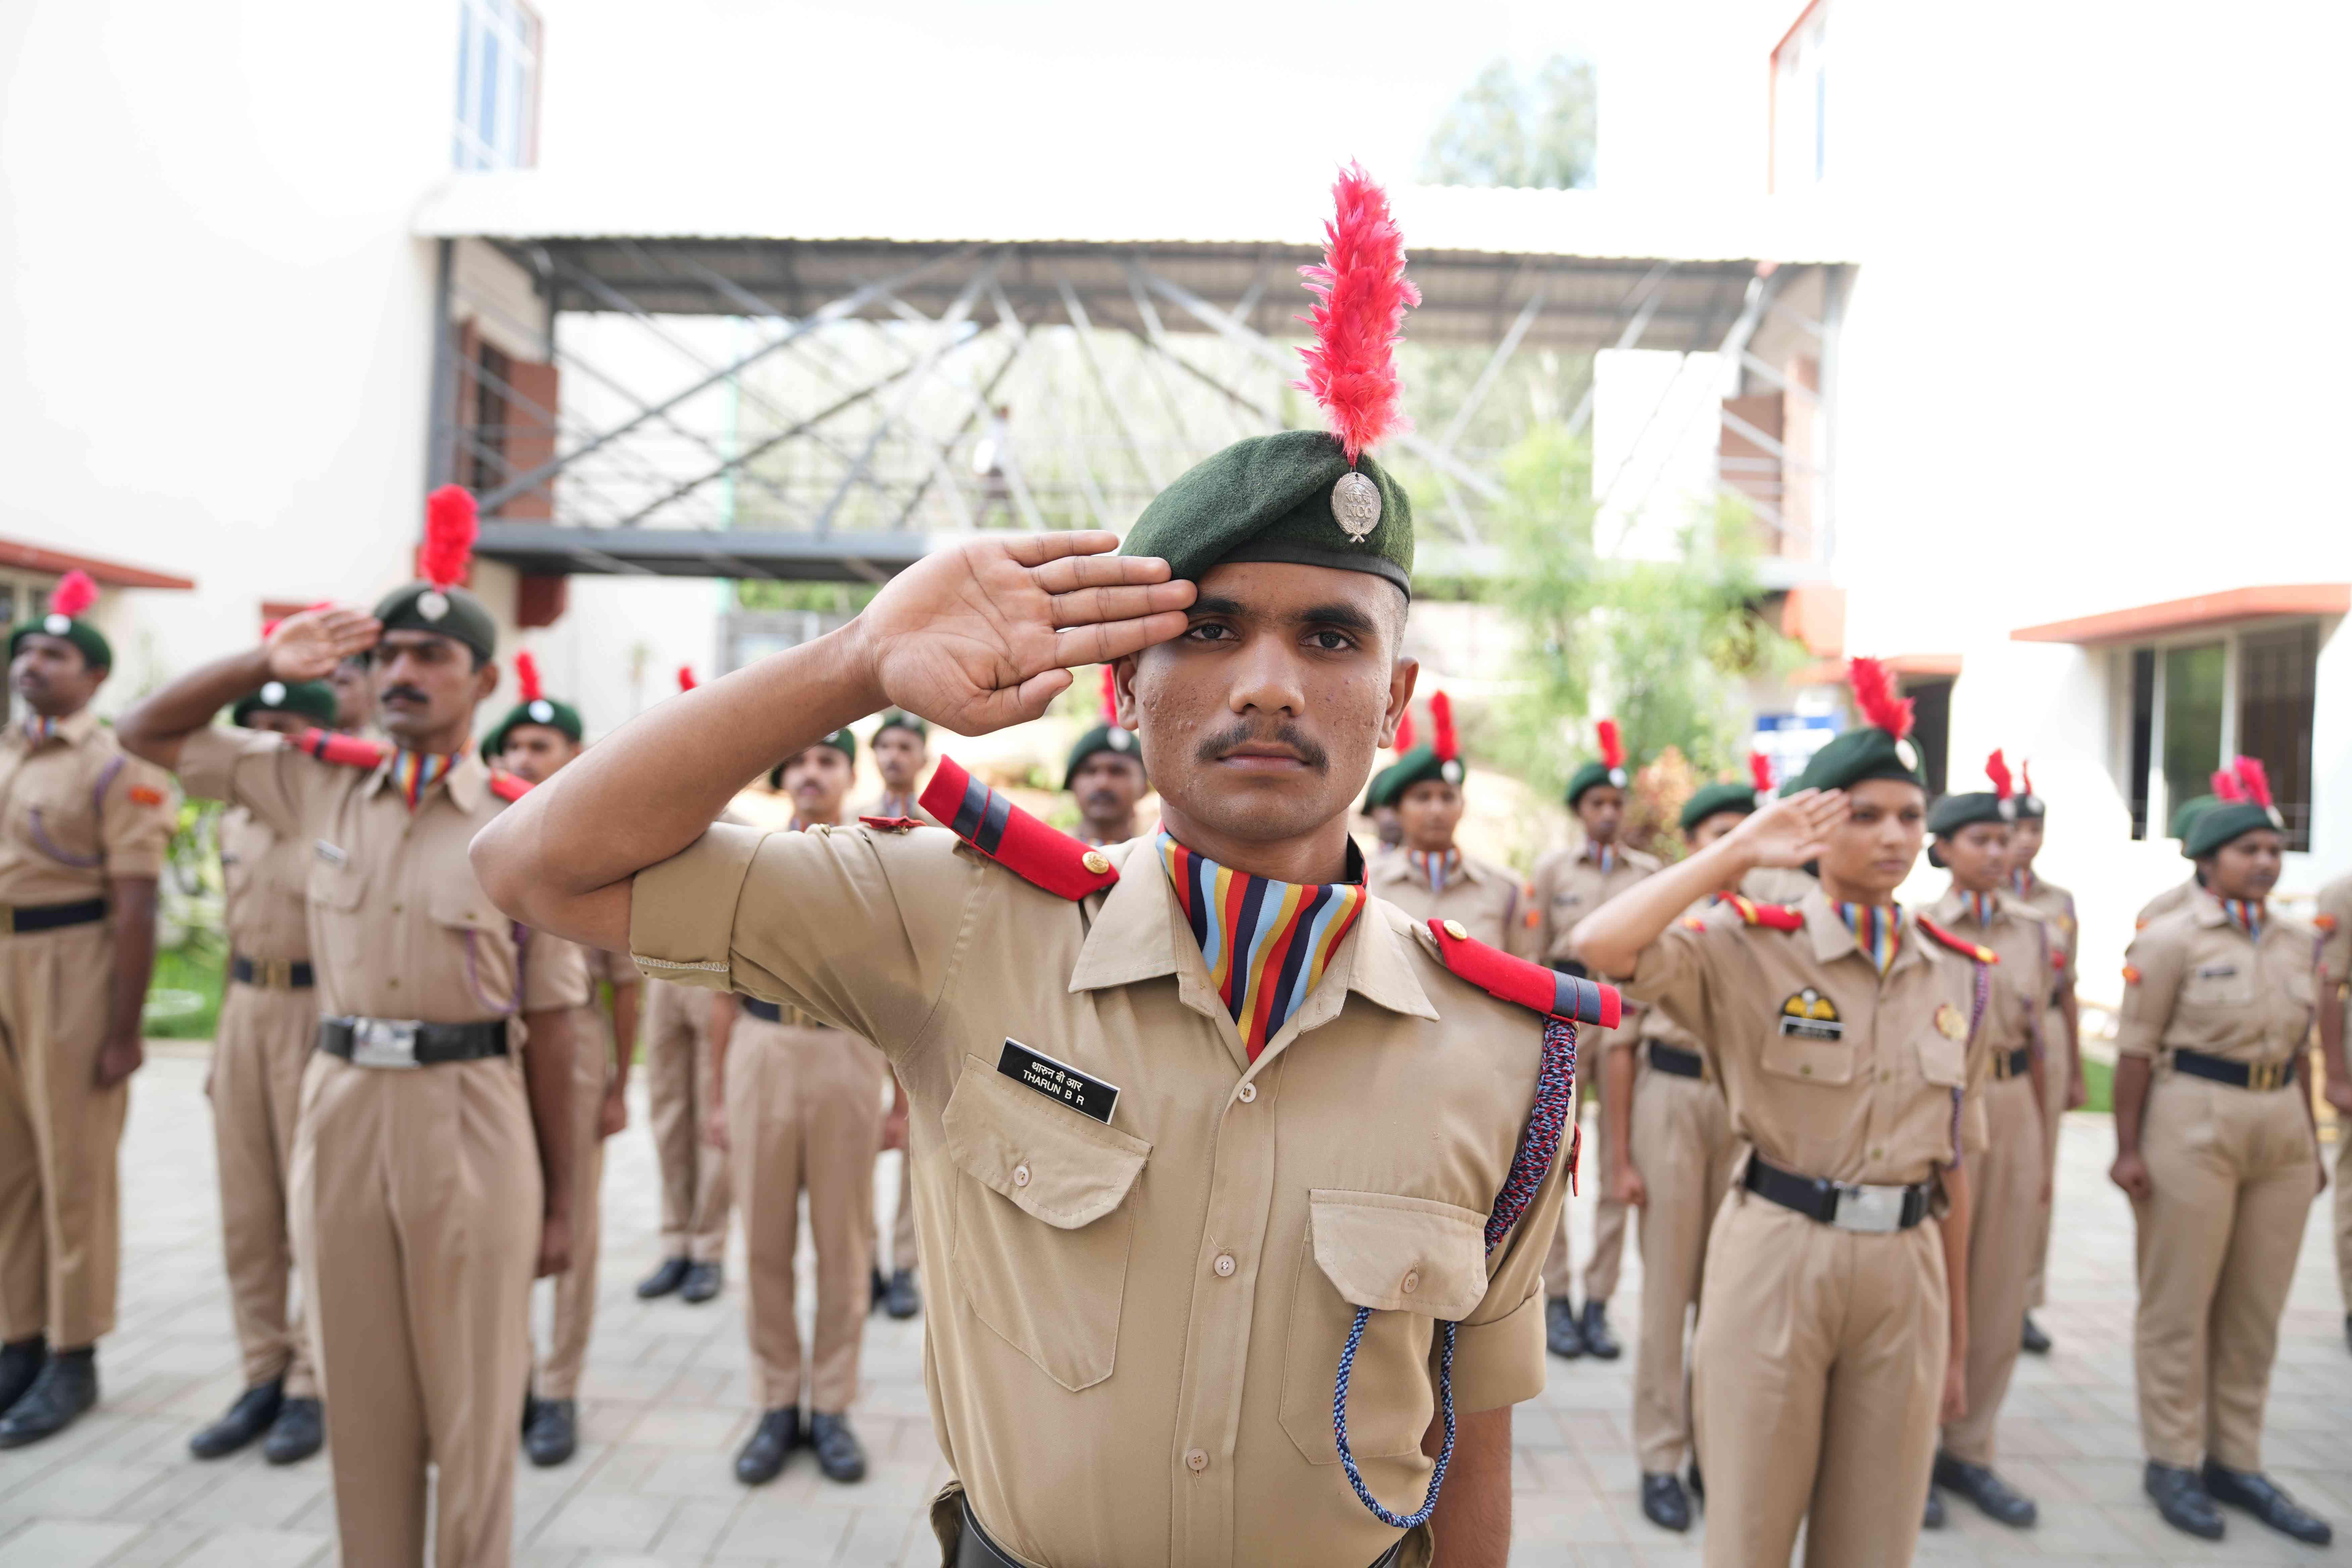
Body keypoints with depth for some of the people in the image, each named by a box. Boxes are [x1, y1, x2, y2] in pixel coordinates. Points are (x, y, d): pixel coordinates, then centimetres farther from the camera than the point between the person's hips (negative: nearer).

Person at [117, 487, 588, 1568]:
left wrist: (559, 1202, -2)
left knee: (473, 1403, 8)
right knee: (362, 1397, 15)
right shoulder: (320, 782, 5)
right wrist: (267, 663, -1)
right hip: (341, 1103, 4)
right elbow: (149, 734, 15)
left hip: (472, 1118, -4)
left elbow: (550, 1025, -5)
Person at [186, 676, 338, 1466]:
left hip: (319, 1014, -6)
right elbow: (237, 932, 18)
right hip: (245, 1011, 7)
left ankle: (313, 1386, 14)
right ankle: (263, 1378, 23)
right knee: (246, 1215, 11)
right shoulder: (234, 822, 12)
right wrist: (224, 1047, 19)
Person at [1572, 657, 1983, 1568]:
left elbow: (1952, 1163, 11)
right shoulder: (1750, 949, -8)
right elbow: (1600, 945, -28)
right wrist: (1738, 851, -17)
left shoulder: (1958, 973, 6)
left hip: (1907, 1267, 4)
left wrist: (1958, 1334, 14)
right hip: (1777, 1258, -4)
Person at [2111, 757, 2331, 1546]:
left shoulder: (2298, 941, 10)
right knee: (2179, 1302, 5)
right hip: (2194, 1128, -6)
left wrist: (2312, 1143, 16)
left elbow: (2299, 1048, 17)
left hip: (2281, 1128, 6)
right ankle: (2173, 1462, 17)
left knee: (2257, 1307, 12)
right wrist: (2129, 1148, -10)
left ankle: (2236, 1461, 25)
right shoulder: (2170, 939, -8)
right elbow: (2136, 1048, -8)